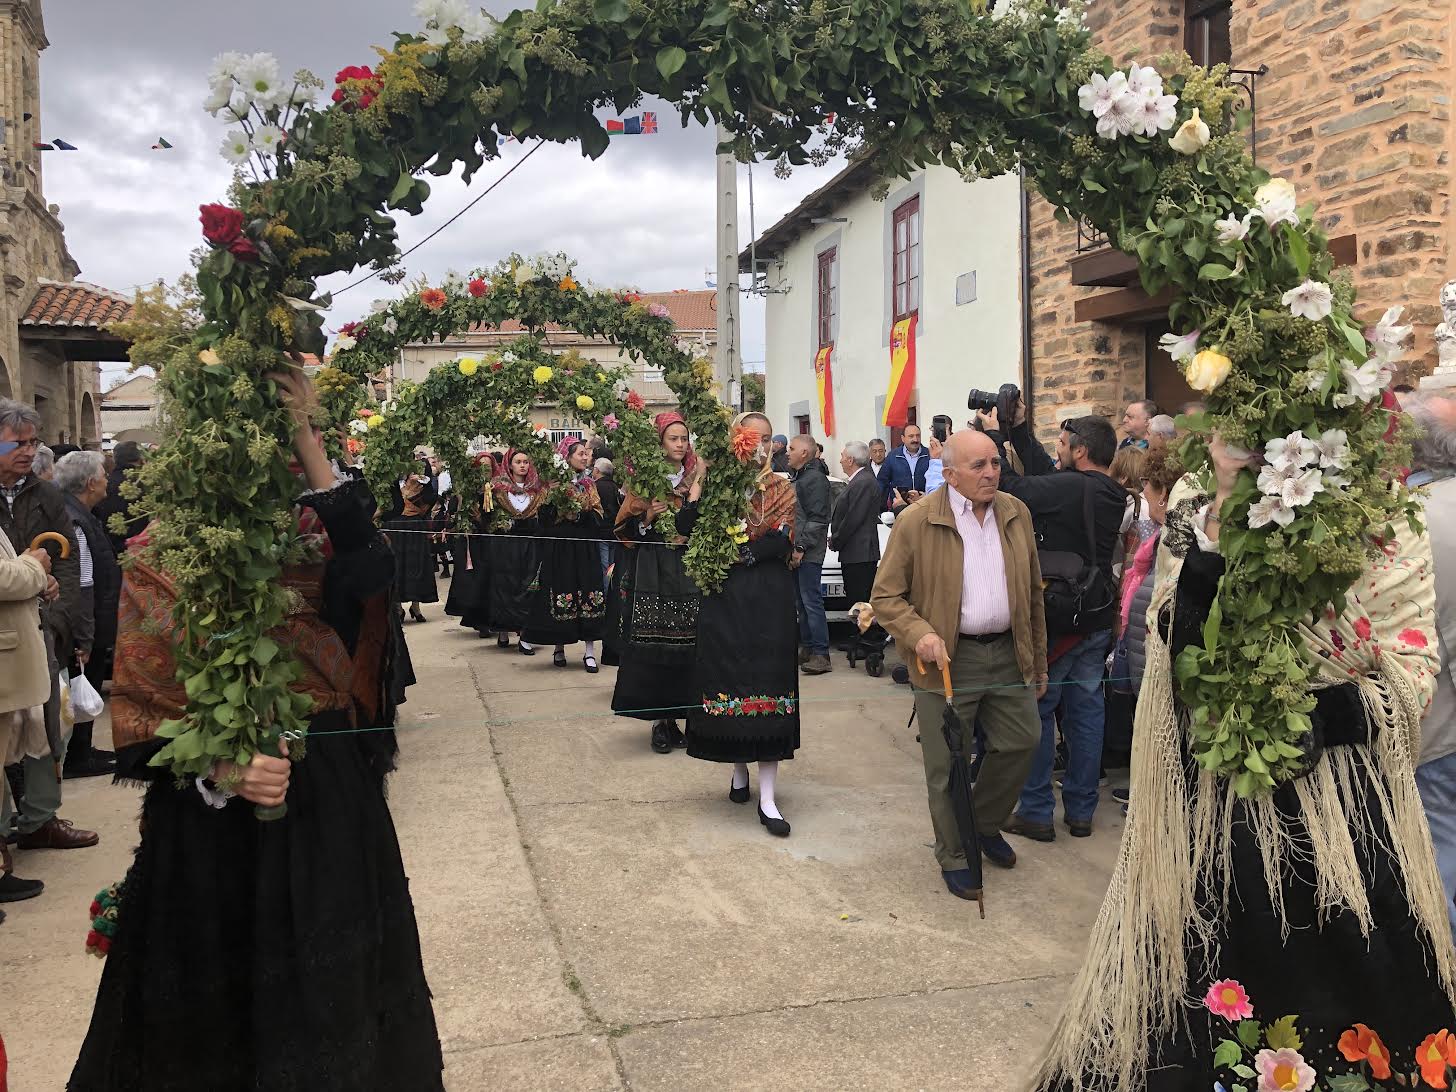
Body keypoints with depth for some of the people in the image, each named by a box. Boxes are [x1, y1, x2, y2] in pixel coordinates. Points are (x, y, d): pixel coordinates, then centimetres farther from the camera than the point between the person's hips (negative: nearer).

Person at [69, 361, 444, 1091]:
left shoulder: (309, 537, 0)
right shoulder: (159, 560, -7)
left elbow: (369, 573, -24)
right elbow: (140, 711, -8)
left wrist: (308, 440, -26)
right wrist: (220, 769, -25)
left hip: (326, 795, 2)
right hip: (208, 813, -2)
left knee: (327, 988, 15)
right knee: (220, 991, 12)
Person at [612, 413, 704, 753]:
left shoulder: (695, 480, 9)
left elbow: (696, 528, -2)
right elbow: (625, 530, 1)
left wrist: (693, 497, -14)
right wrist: (647, 518, -15)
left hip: (687, 574, 2)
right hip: (652, 574, -2)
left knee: (683, 645, 0)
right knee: (652, 645, -5)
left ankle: (673, 718, 9)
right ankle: (659, 721, 3)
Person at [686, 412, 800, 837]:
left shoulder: (781, 490, 8)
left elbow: (782, 542, -5)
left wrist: (739, 555, -14)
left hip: (770, 600, 0)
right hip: (726, 600, 0)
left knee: (768, 682, -4)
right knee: (729, 677, 3)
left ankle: (767, 798, -4)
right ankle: (739, 770, 27)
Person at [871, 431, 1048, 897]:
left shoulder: (1016, 514, 5)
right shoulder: (916, 522, -11)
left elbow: (1032, 592, 13)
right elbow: (885, 595, -7)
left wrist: (1038, 660, 16)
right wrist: (918, 633, -23)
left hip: (1008, 653, 5)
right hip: (948, 658, -5)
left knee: (1021, 743, 13)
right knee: (947, 766, 5)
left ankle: (985, 824, 39)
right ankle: (954, 856, 25)